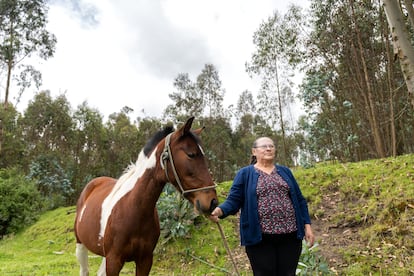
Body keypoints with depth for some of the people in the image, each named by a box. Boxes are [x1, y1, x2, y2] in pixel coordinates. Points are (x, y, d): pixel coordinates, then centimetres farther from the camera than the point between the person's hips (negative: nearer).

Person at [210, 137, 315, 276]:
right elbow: (233, 200, -5)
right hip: (260, 238, -3)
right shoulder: (245, 173, 1)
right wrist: (219, 210, -25)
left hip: (290, 235, 4)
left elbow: (300, 200, 15)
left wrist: (307, 225, 8)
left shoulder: (285, 171, 13)